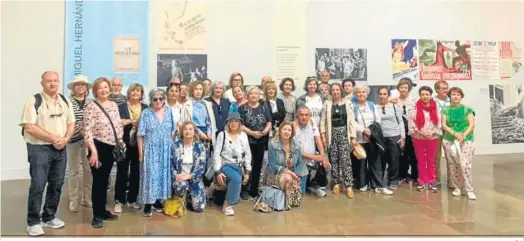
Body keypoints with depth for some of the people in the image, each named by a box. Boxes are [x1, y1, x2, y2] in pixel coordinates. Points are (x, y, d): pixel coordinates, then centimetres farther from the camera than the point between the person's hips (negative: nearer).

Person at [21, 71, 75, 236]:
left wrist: (65, 139, -8)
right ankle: (33, 222, 10)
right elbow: (29, 127, -16)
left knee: (56, 185, 11)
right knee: (37, 186, -4)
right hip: (39, 148, -5)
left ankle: (49, 217, 26)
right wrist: (53, 138, -17)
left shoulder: (65, 101, 9)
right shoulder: (34, 101, -9)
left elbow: (71, 123, 11)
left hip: (60, 149, 6)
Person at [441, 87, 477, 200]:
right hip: (449, 141, 2)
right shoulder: (445, 110, 8)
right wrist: (455, 134, -15)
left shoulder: (467, 109, 5)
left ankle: (469, 190, -1)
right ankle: (457, 187, 18)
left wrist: (464, 136, -17)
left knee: (465, 165, -12)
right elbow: (444, 125, -1)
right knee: (453, 166, 4)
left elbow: (472, 125, -2)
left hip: (466, 141, -2)